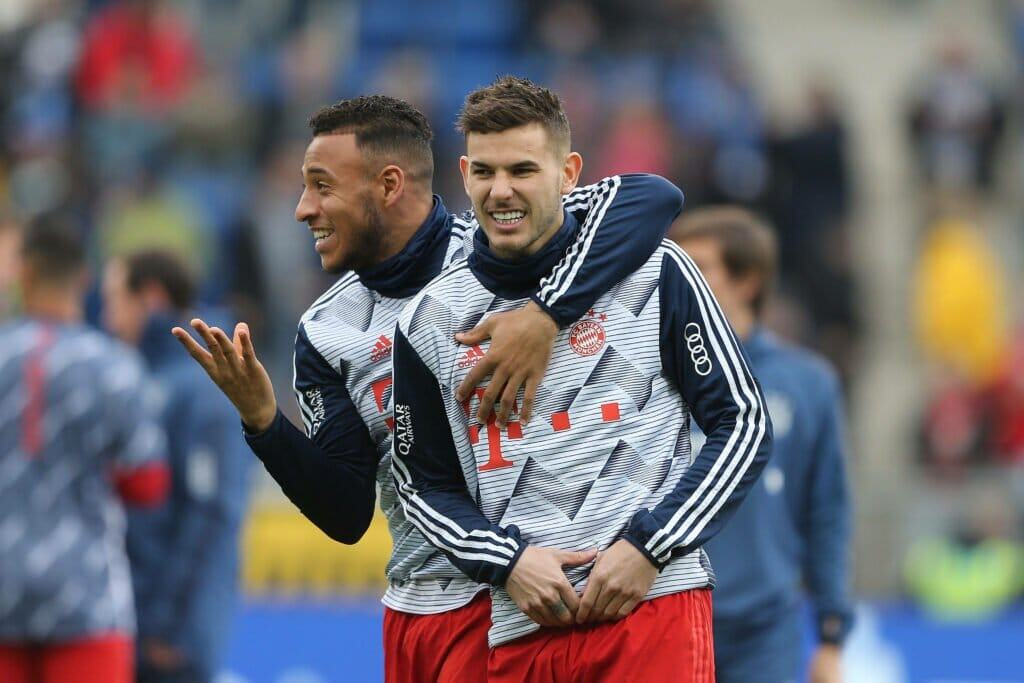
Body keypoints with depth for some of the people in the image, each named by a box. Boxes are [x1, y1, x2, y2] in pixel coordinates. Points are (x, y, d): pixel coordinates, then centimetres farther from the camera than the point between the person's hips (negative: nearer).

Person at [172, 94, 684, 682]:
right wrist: (263, 421, -11)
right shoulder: (325, 330, 7)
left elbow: (652, 197, -23)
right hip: (413, 607, 6)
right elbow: (348, 517, 3)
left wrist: (546, 314, -32)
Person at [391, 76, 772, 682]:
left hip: (655, 603, -2)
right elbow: (425, 483, 14)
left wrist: (650, 547, -7)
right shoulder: (430, 321, 8)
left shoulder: (652, 272, 2)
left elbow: (744, 424, 3)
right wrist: (509, 561, -4)